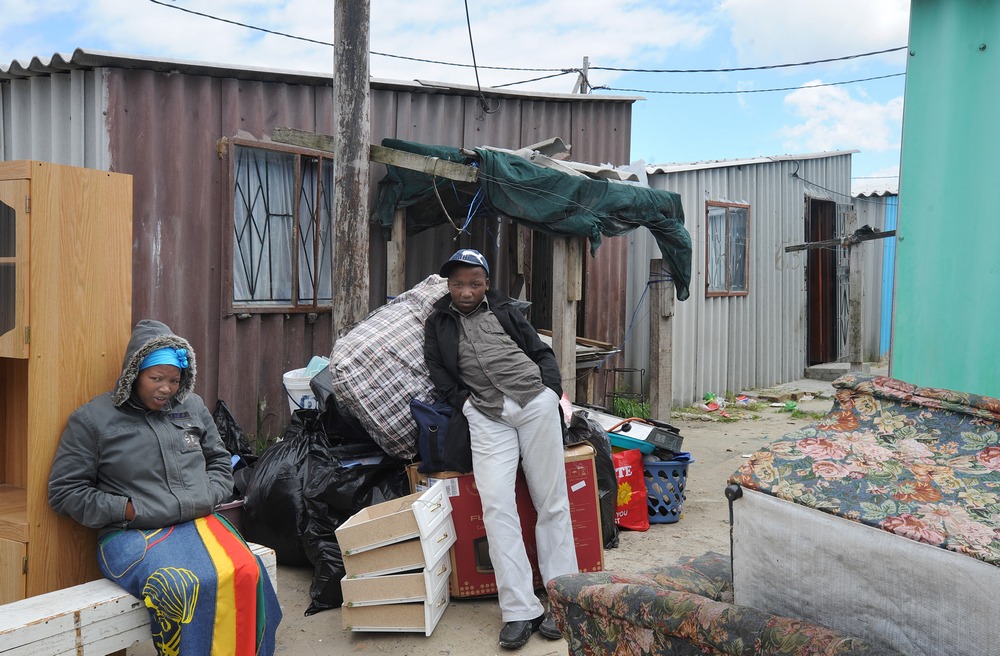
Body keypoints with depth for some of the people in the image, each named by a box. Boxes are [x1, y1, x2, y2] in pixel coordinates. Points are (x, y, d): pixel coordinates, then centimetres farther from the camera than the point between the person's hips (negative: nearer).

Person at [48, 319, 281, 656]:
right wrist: (129, 510, -6)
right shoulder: (92, 419, 4)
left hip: (199, 523, 3)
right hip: (132, 534, -3)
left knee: (246, 574, -28)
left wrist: (206, 498, 4)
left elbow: (220, 462, 24)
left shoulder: (192, 407, 14)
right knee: (182, 589, -35)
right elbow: (65, 492, 3)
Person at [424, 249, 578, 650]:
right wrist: (462, 401, -2)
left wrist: (551, 392, 2)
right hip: (486, 416, 0)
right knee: (496, 504, -15)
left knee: (552, 503, -1)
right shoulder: (438, 323, 17)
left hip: (534, 402, 0)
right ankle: (521, 611, -10)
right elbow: (436, 370, 12)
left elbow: (541, 352, 17)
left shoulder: (504, 310, 16)